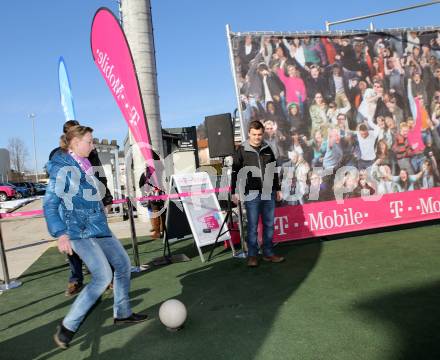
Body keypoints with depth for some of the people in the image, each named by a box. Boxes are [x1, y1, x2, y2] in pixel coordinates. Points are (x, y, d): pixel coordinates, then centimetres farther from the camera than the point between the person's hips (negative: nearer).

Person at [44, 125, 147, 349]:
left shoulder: (84, 166, 12)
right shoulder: (62, 168, -13)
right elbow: (49, 205, -17)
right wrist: (61, 234, -25)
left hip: (98, 228, 9)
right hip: (79, 232, -9)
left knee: (123, 263, 11)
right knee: (103, 276, -15)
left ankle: (122, 313, 27)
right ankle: (67, 328, -2)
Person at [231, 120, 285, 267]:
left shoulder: (267, 149, 11)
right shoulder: (242, 150, -1)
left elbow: (274, 170, 18)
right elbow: (235, 172, -2)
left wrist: (278, 189, 17)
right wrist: (235, 192, -7)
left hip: (269, 193, 4)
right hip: (251, 194, -4)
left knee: (269, 224, 9)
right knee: (252, 225, 1)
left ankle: (268, 253, 21)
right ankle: (252, 255, 11)